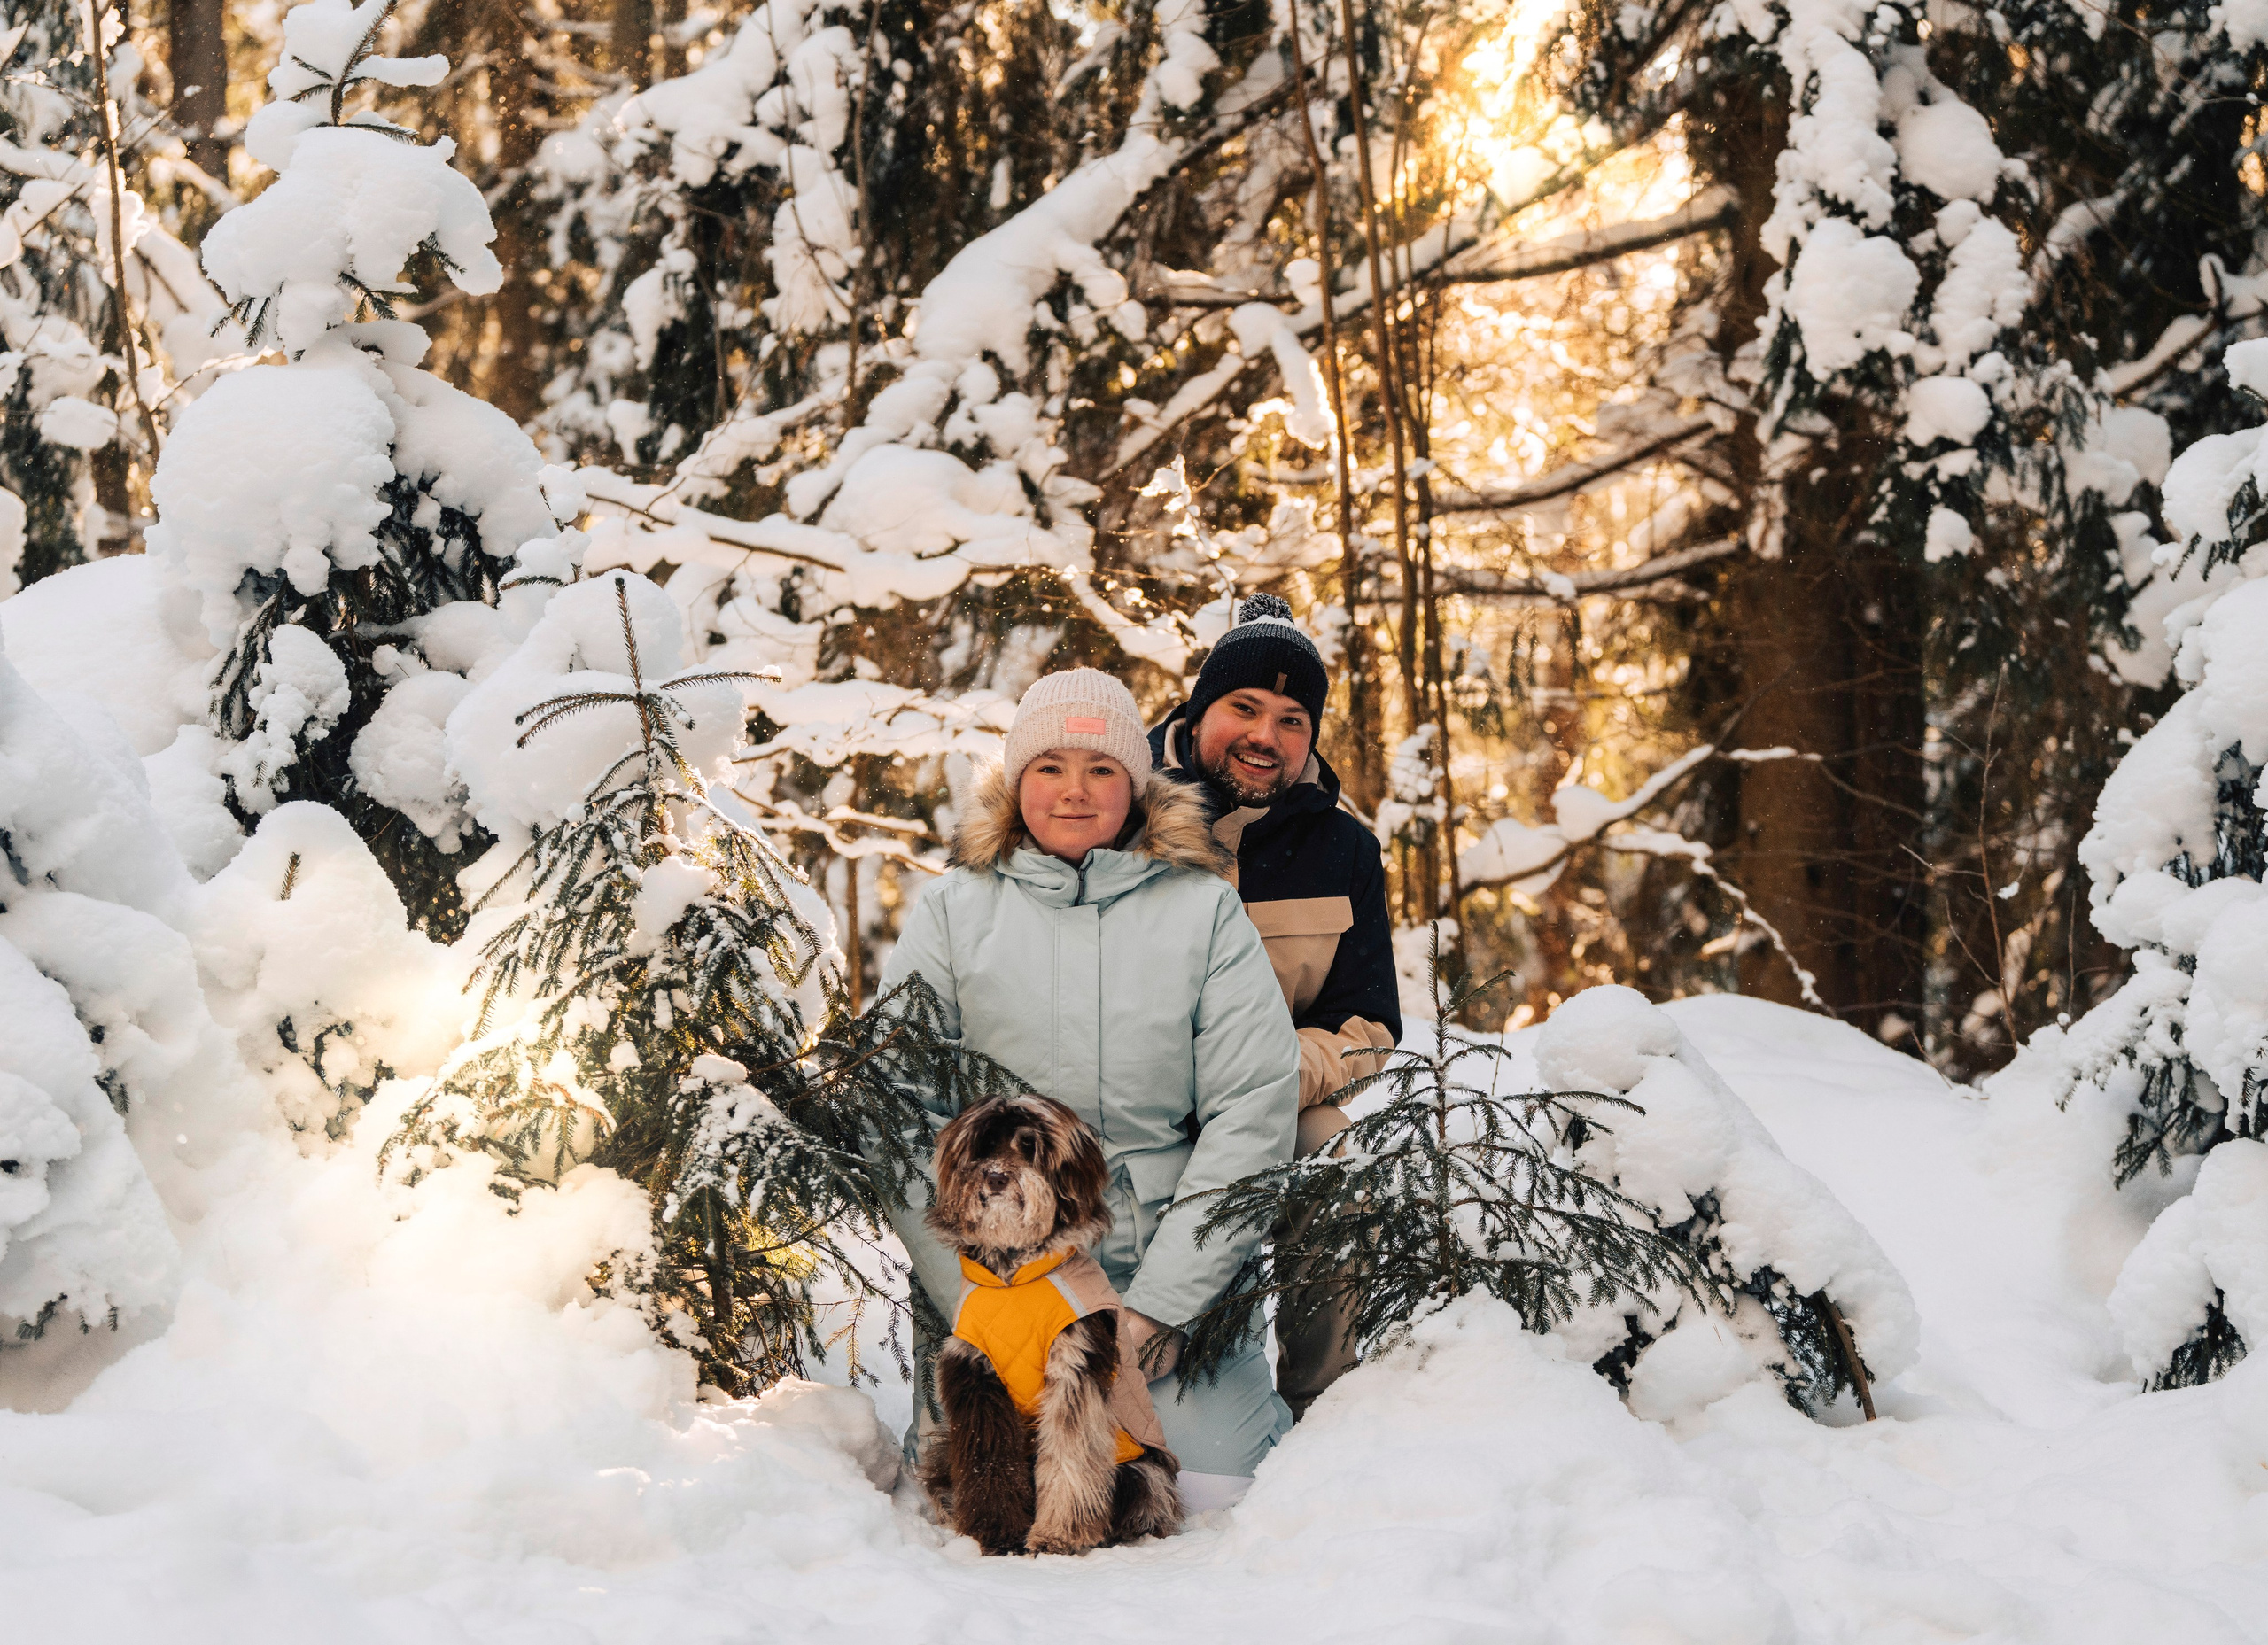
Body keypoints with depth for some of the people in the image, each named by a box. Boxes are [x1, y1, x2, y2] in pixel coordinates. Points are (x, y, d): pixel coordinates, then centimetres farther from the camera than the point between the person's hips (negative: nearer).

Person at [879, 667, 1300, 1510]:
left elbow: (1253, 1113, -2)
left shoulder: (1206, 911, 4)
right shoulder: (952, 913, 5)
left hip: (1178, 1272, 0)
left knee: (1214, 1496, -15)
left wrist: (1158, 1304, -10)